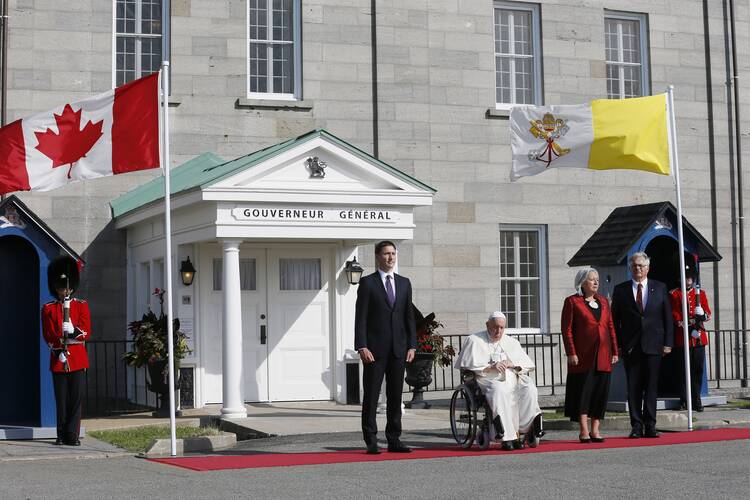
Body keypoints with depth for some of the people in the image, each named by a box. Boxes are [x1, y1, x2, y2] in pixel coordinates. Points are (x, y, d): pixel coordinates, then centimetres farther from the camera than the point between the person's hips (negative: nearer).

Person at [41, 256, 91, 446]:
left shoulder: (82, 306, 9)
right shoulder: (48, 309, 8)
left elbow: (86, 332, -1)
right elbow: (47, 335, 1)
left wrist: (73, 331, -21)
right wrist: (58, 351, -11)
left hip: (78, 359, 0)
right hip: (58, 359, 0)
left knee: (76, 398, -3)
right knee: (61, 400, 2)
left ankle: (72, 435, 1)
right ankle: (62, 435, 9)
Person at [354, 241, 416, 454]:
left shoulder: (404, 283, 13)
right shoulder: (367, 283, 0)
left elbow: (409, 316, 13)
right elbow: (360, 317, -5)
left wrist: (412, 345, 4)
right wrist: (362, 346, -14)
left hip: (398, 349, 4)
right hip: (375, 349, -4)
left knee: (396, 396, 6)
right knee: (371, 396, -1)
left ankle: (394, 440, 12)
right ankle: (371, 442, 2)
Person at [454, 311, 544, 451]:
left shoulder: (512, 342, 25)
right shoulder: (475, 340, 13)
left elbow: (529, 365, 19)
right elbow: (468, 365, 0)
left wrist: (512, 364, -2)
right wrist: (491, 367, -10)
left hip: (513, 380, 4)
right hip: (490, 381, -4)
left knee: (529, 389, -29)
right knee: (499, 392, -38)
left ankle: (524, 428, -29)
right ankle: (508, 437, -42)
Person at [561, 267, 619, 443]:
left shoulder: (603, 301, 15)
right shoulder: (572, 302, 0)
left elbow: (611, 327, 15)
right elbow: (567, 330, -5)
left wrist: (614, 351, 9)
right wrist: (571, 353, -12)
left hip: (603, 356, 5)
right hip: (583, 356, -5)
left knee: (601, 391, 4)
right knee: (583, 391, -3)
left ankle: (595, 430, 11)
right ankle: (583, 431, 2)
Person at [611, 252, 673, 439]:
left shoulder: (660, 288, 9)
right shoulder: (620, 290, 7)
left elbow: (667, 317, 8)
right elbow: (615, 320, 6)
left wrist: (668, 343, 0)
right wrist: (617, 346, -2)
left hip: (653, 345, 0)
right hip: (630, 346, 0)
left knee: (651, 387, 2)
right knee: (633, 388, 0)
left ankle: (650, 426, 7)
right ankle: (636, 426, 4)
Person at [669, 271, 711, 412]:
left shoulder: (700, 294, 15)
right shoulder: (674, 294, 5)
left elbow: (708, 312, 8)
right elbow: (674, 314, -3)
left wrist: (704, 315, -16)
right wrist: (690, 322, -16)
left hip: (699, 338, 3)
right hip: (682, 337, -3)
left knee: (698, 368, 2)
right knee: (685, 368, -4)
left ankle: (696, 399, 9)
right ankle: (684, 400, 2)